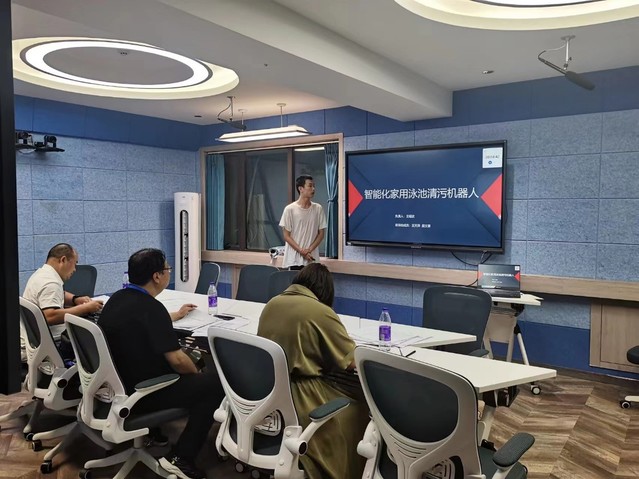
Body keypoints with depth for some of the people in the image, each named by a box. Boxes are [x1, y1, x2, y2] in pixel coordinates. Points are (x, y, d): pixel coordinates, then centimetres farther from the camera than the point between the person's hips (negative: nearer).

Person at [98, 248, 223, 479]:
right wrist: (196, 373, -5)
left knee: (186, 374, 25)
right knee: (214, 383, -4)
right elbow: (177, 360, -25)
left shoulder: (117, 298, 3)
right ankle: (180, 458, -2)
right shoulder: (150, 306, -24)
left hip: (115, 384, 9)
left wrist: (175, 315, 34)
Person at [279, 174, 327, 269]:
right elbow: (286, 236, -4)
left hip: (312, 258, 3)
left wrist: (309, 250, -8)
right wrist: (301, 251, -12)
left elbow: (321, 234, 5)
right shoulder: (290, 209, -6)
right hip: (295, 259, -3)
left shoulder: (318, 209, 3)